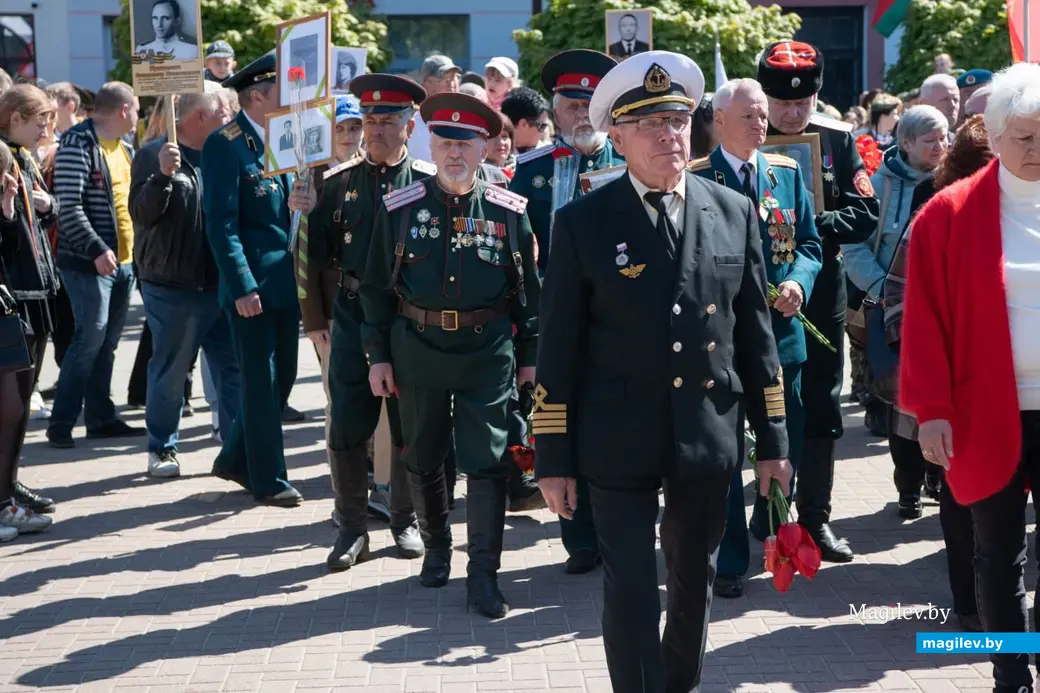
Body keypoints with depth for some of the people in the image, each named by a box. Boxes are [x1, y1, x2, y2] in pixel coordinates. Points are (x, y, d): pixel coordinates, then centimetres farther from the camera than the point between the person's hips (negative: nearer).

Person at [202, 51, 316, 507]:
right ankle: (268, 480, 12)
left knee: (282, 378, 14)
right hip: (251, 284, -8)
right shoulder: (224, 145, -12)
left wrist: (301, 201, -8)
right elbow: (221, 223, -16)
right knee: (261, 384, 1)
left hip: (285, 280, 8)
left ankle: (235, 459, 30)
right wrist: (243, 287, -20)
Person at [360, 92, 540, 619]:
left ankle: (483, 575, 2)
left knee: (486, 462, -3)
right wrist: (377, 356, 3)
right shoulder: (399, 209, 0)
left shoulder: (509, 212, -1)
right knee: (423, 458, 13)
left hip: (488, 352, -1)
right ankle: (436, 546, 35)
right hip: (418, 348, 1)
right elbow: (377, 288, 5)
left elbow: (528, 289, 6)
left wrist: (530, 355, 5)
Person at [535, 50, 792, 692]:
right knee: (631, 592, -1)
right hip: (619, 442, -3)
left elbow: (755, 331, 6)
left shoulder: (735, 213, 3)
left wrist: (772, 437, 6)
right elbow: (559, 347, -4)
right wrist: (554, 457, -5)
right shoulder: (583, 222, -5)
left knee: (694, 584, 18)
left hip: (709, 439, 3)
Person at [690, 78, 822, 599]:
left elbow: (808, 243, 8)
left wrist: (798, 282, -11)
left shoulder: (788, 172, 9)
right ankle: (730, 560, 14)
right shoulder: (694, 179, -4)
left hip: (781, 331, 4)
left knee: (787, 443, 12)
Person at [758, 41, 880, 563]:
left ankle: (815, 517, 17)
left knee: (821, 410, 6)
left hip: (821, 292, 1)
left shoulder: (839, 140, 1)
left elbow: (865, 213, -5)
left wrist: (810, 226, -20)